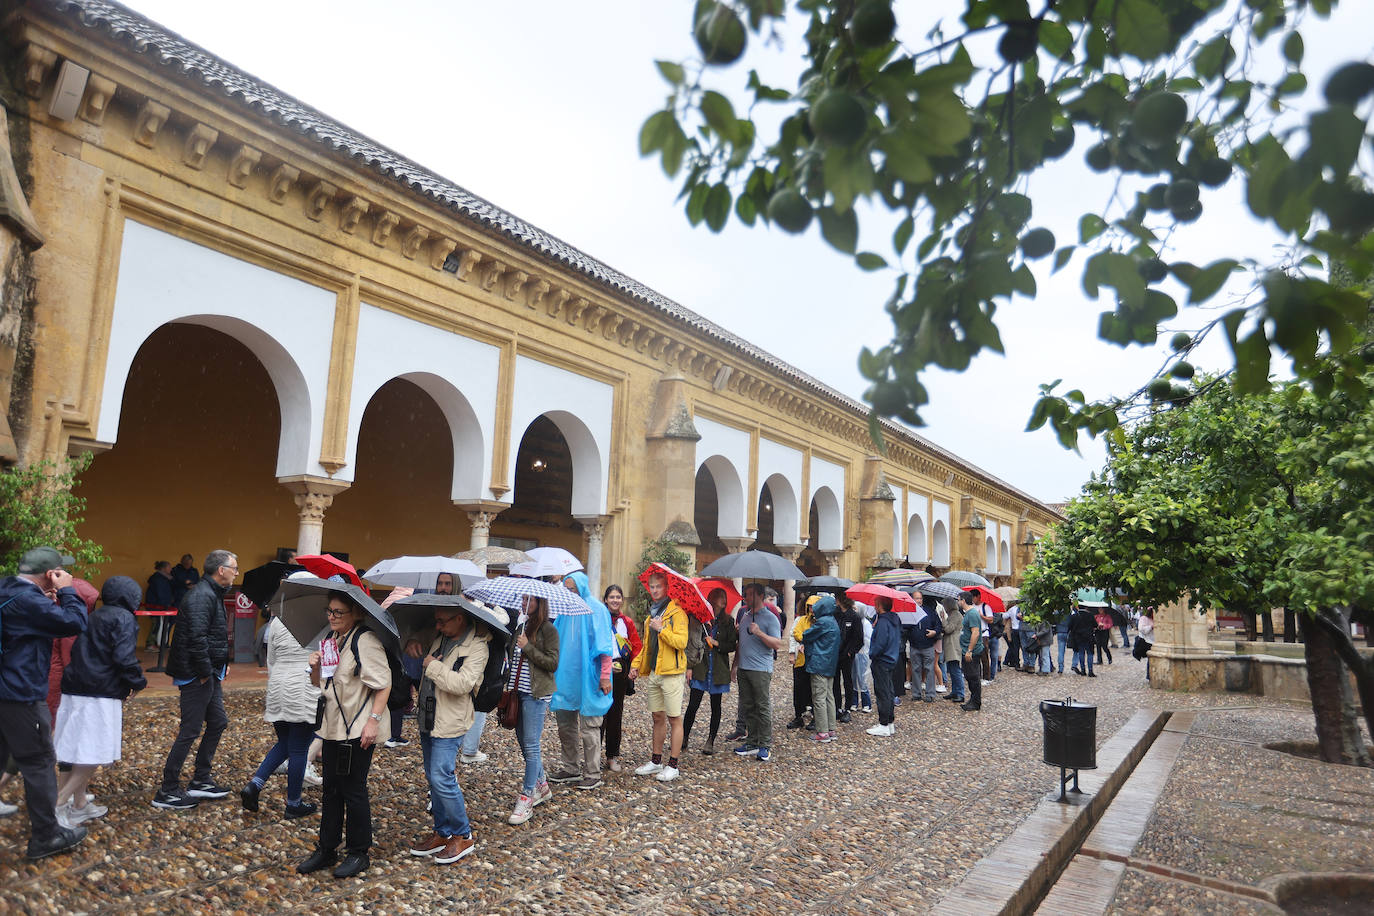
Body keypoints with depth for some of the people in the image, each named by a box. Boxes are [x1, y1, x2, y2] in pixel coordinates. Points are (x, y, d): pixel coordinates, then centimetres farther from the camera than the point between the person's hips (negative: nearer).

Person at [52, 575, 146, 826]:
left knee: (84, 754, 18)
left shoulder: (94, 617, 17)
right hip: (100, 697, -9)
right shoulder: (123, 618, -10)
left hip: (76, 691, 9)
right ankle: (56, 804, -5)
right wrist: (138, 682, -4)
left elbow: (82, 652, 19)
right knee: (93, 756, -1)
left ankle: (79, 805, 27)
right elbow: (124, 657, -20)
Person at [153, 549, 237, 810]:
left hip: (210, 674, 11)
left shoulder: (213, 594, 14)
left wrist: (221, 664, 15)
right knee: (190, 731, -3)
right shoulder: (201, 596, -19)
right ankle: (167, 791, 9)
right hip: (197, 675, -11)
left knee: (218, 722, 16)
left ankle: (200, 781, 27)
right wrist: (205, 672, -20)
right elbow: (197, 637, -26)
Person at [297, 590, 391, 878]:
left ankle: (358, 852, 17)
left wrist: (374, 720, -23)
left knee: (353, 789, 2)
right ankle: (327, 849, 28)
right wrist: (315, 666, -2)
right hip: (333, 726, 8)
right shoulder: (329, 640, 10)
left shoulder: (366, 641, -15)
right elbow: (319, 684, 19)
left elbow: (383, 684, -18)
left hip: (359, 730, -8)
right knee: (331, 788, 15)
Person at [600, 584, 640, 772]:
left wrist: (634, 667, 0)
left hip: (620, 671, 3)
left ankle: (612, 757, 18)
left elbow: (637, 646, 12)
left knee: (616, 714, 9)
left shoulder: (627, 622, 9)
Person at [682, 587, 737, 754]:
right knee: (693, 705, -5)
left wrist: (717, 644, -12)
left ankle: (710, 741, 17)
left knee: (716, 706, 7)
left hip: (718, 670, 1)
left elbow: (732, 645, 3)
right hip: (700, 667, -1)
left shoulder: (728, 621, 5)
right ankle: (684, 737, 11)